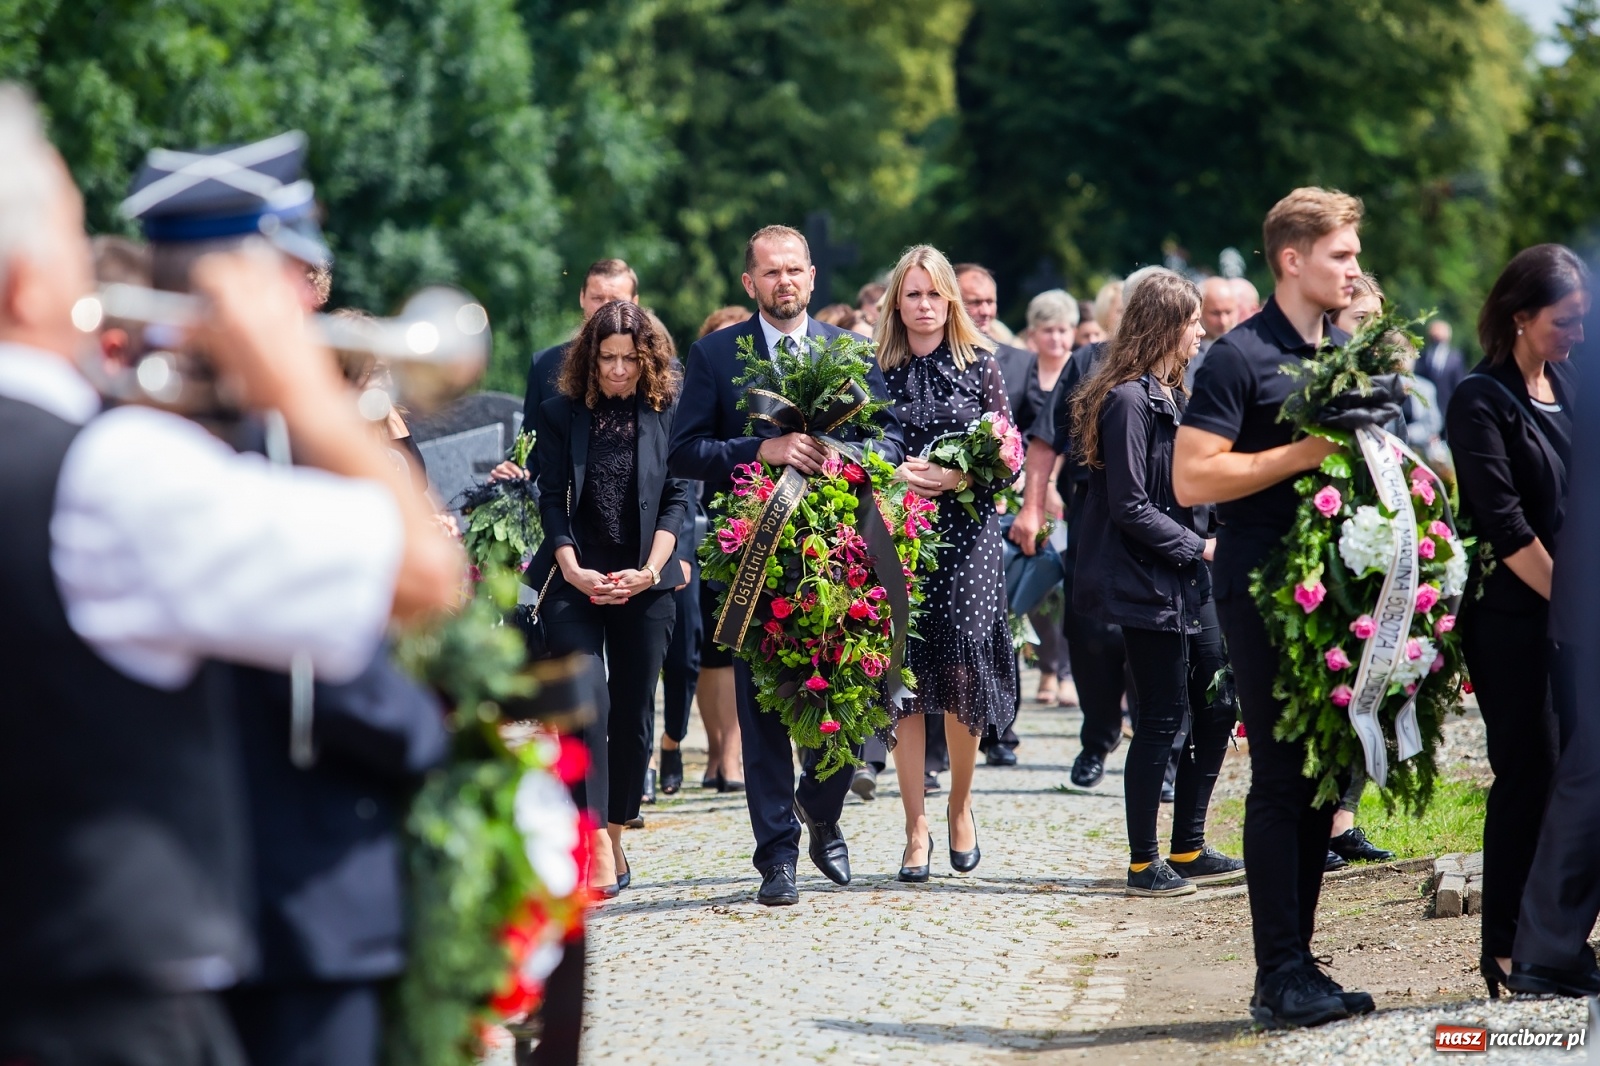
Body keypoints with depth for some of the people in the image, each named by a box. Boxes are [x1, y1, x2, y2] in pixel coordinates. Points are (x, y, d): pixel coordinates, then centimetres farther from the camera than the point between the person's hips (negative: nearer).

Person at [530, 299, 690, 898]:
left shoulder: (667, 413, 4)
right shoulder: (560, 416, 4)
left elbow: (676, 498, 2)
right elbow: (552, 500, 1)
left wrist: (650, 570, -10)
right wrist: (574, 571, -12)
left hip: (645, 586, 1)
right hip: (576, 583, -1)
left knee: (633, 714, 4)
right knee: (588, 704, -14)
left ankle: (617, 837, 15)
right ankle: (597, 849, -21)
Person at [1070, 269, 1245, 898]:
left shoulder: (1172, 397, 15)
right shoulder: (1129, 401, -16)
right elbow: (1130, 508, -19)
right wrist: (1196, 546, -14)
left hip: (1188, 584, 10)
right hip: (1148, 585, -10)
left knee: (1217, 708, 10)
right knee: (1163, 718, -4)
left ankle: (1189, 852, 20)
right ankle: (1143, 865, 5)